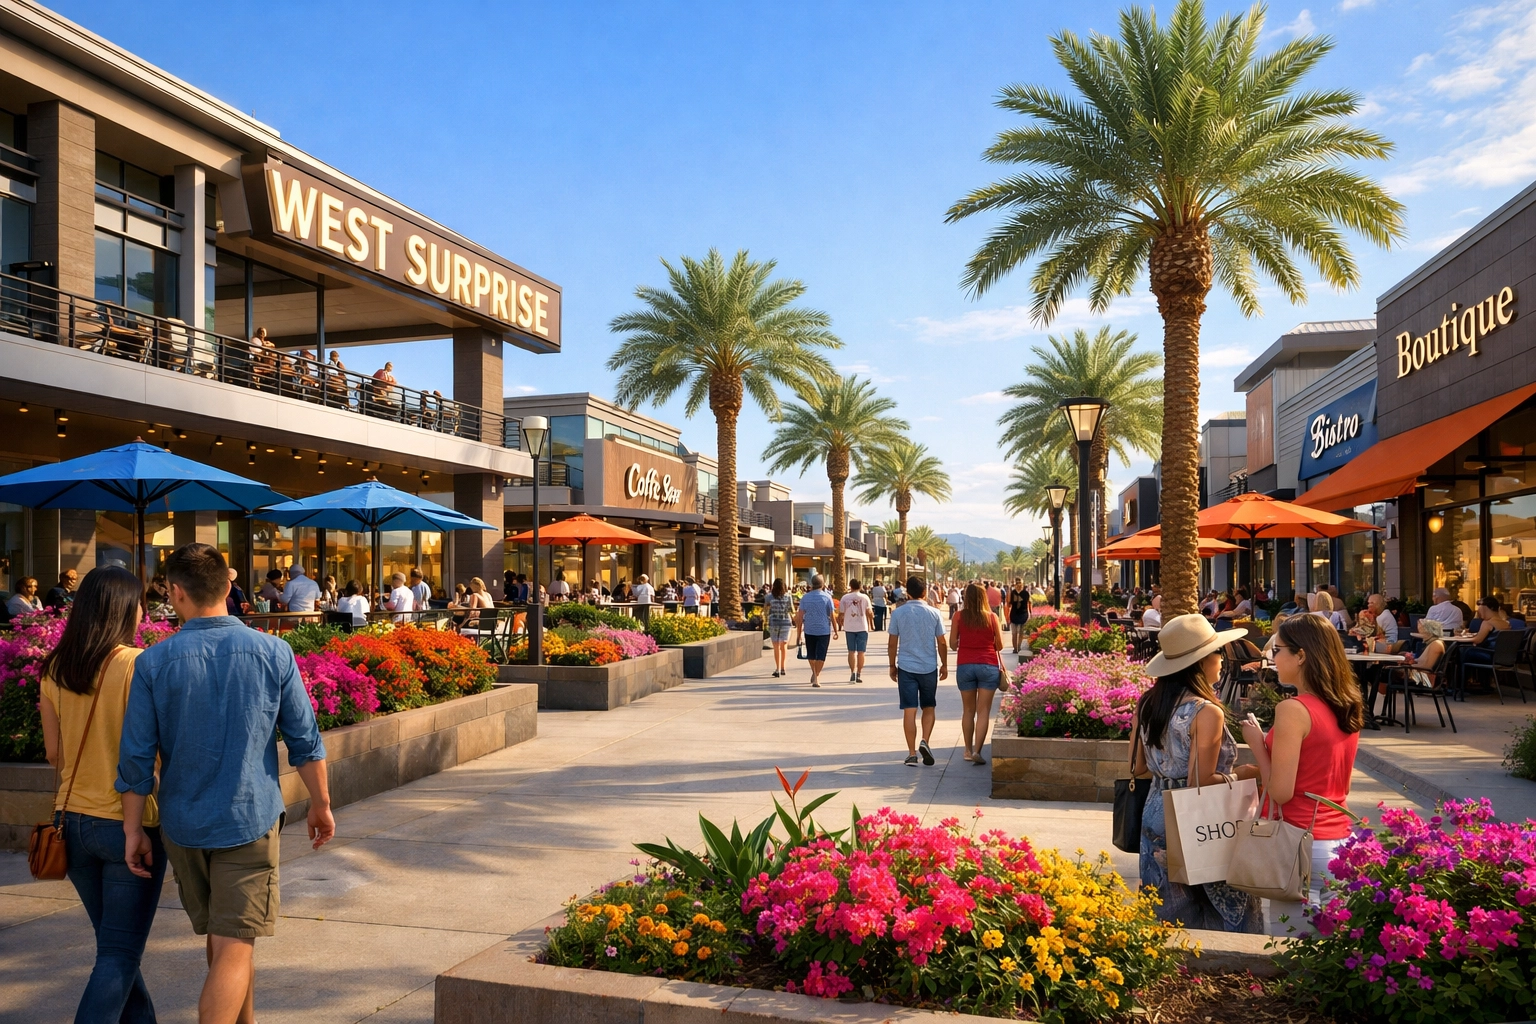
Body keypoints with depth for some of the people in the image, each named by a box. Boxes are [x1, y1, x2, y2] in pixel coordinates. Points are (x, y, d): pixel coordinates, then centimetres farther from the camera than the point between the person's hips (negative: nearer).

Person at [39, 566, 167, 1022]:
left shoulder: (54, 670, 1)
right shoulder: (140, 666, -16)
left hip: (73, 820, 6)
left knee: (114, 943, 20)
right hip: (129, 824, -6)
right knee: (120, 954, 4)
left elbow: (55, 753, 7)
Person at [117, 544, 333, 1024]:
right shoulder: (273, 652, -8)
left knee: (221, 941, 21)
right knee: (234, 948, 0)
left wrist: (133, 829, 6)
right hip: (250, 821, -2)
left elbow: (136, 757, -5)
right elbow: (305, 743, -4)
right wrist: (321, 805, 8)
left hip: (183, 826, 3)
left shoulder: (154, 663, -6)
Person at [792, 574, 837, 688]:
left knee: (811, 654, 20)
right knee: (820, 655, 3)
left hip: (809, 630, 2)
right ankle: (816, 678, -1)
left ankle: (814, 673, 35)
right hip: (824, 630, -2)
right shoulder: (827, 597, -6)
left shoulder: (805, 597, 0)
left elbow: (800, 617, -2)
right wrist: (835, 630, 3)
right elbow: (832, 616, -7)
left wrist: (798, 634, 1)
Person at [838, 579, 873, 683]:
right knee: (860, 651, 5)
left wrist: (840, 622, 19)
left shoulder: (845, 598, -1)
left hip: (849, 628, 1)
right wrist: (872, 616, 18)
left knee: (851, 651, 9)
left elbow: (841, 614, 1)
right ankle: (859, 674, 5)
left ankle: (852, 672, 0)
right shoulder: (864, 598, -3)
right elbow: (870, 613, -4)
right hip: (862, 627, -1)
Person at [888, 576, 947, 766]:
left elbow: (892, 644, -1)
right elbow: (942, 643, 1)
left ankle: (912, 753, 3)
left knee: (909, 710, 2)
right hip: (929, 667, 1)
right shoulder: (933, 614, -3)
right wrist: (944, 665, 13)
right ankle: (925, 742, -5)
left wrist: (892, 666, 11)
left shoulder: (898, 613, -4)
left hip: (906, 667, 0)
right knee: (928, 708, 15)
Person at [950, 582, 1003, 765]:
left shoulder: (958, 616, -2)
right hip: (989, 666, -1)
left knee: (968, 710, 13)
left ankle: (968, 750, 20)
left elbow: (953, 644, 0)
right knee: (983, 711, 0)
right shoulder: (992, 618, -1)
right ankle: (977, 751, -9)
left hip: (965, 665, 1)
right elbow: (999, 645, 2)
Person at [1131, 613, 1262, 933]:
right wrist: (1242, 775, -5)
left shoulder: (1147, 704, 2)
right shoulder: (1207, 712, -19)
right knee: (1226, 920, 8)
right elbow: (1200, 783, -20)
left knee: (1167, 920, 17)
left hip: (1156, 820, 7)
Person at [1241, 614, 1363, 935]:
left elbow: (1281, 792, -18)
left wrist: (1257, 744, -4)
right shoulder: (1348, 708, 7)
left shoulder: (1293, 710, -17)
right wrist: (1261, 771, 18)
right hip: (1341, 839, 8)